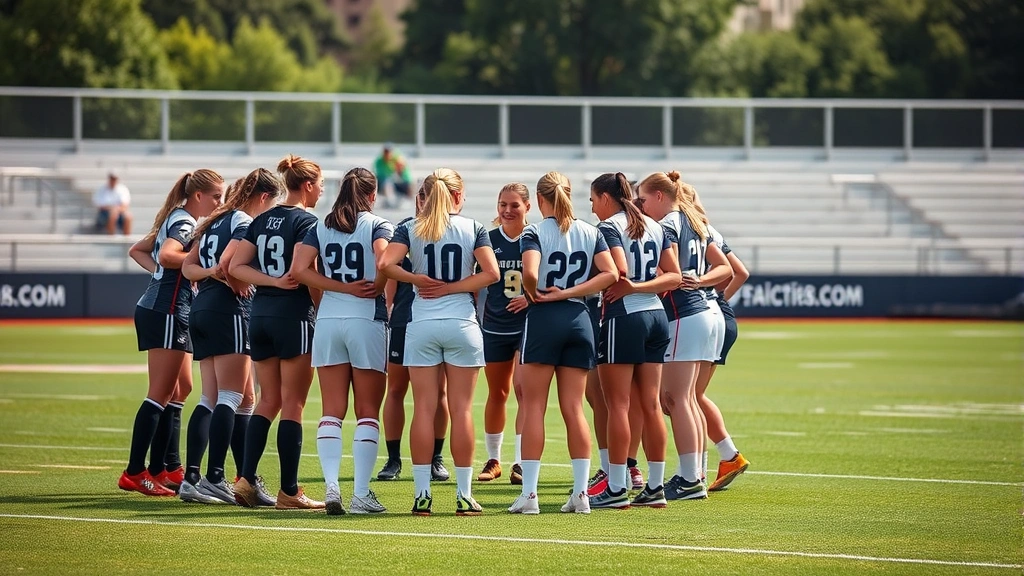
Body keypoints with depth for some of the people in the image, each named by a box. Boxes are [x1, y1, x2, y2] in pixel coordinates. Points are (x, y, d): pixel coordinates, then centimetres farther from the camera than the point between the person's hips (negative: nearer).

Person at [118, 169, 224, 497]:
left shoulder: (176, 220, 17)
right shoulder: (185, 223, -13)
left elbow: (137, 251, 23)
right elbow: (166, 256, -31)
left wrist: (161, 270, 9)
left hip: (156, 308, 10)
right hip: (166, 313, -10)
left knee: (181, 389, 14)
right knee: (161, 394, -8)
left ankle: (163, 469, 16)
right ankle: (135, 473, -8)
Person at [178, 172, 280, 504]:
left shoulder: (215, 222, 18)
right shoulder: (244, 222, -8)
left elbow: (188, 267, 12)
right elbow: (226, 263, -21)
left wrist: (210, 273, -3)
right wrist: (240, 286, -4)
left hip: (200, 311, 9)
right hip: (229, 312, -9)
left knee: (210, 399, 8)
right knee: (231, 398, -5)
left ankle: (191, 477, 1)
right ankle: (214, 479, -11)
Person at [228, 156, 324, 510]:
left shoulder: (262, 221, 12)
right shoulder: (305, 221, -9)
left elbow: (235, 267, 4)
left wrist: (272, 281, -4)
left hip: (260, 314, 7)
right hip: (294, 315, -7)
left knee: (268, 401, 13)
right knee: (292, 405, -2)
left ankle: (247, 480, 4)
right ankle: (289, 491, 0)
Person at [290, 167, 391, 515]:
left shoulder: (320, 228, 9)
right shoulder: (378, 225, -2)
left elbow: (299, 270, -4)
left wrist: (344, 288, -4)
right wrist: (376, 290, -1)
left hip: (327, 320, 3)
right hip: (367, 320, -3)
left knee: (332, 411, 5)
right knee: (367, 411, 3)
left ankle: (331, 486, -9)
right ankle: (361, 494, -2)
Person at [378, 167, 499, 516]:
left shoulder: (410, 230, 2)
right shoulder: (473, 229, 0)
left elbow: (384, 265, -13)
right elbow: (491, 272, -10)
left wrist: (416, 279, -1)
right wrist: (451, 288, -5)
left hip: (422, 326, 1)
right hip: (462, 324, -1)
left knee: (424, 409, 4)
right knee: (461, 409, 2)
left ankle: (422, 494, 2)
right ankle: (464, 495, 3)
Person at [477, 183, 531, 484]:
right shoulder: (488, 240, 0)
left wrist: (532, 297, -18)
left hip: (528, 324, -3)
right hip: (494, 326, 3)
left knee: (524, 388, -11)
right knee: (497, 393, 11)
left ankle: (520, 462, -9)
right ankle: (493, 459, 23)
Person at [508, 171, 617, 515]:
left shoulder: (534, 233, -6)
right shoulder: (591, 233, 8)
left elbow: (530, 272, -23)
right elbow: (610, 274, -4)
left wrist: (534, 294, -2)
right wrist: (568, 293, -4)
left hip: (544, 319, -4)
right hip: (579, 319, 4)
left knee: (533, 407, 1)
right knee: (574, 409, 7)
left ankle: (529, 494, -3)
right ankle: (581, 493, 3)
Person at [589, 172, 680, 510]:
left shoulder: (608, 227, -8)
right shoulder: (655, 228, 14)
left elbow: (619, 272, -22)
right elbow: (674, 276, 10)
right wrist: (638, 287, 1)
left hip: (624, 317, -7)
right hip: (656, 316, 7)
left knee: (618, 405, -3)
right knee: (651, 405, 8)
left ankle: (616, 489, -3)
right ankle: (655, 487, 9)